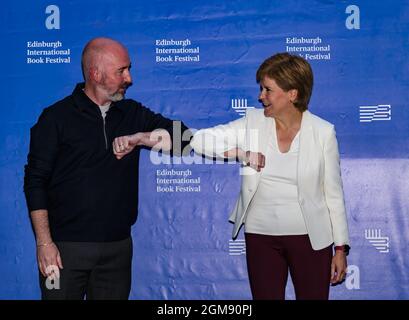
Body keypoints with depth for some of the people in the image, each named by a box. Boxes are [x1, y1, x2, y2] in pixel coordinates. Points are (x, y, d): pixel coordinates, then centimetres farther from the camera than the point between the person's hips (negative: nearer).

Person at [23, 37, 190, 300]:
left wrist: (141, 138, -16)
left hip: (118, 246, 4)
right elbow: (36, 182, -5)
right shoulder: (57, 117, -3)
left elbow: (181, 136, 1)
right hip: (66, 247, -3)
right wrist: (44, 242, -10)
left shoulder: (132, 113, 9)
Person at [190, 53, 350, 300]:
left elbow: (334, 193, -1)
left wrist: (341, 248, 0)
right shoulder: (253, 122, -2)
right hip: (260, 236, 2)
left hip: (310, 237, -1)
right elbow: (199, 140, -6)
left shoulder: (323, 132, -6)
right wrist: (242, 154, -18)